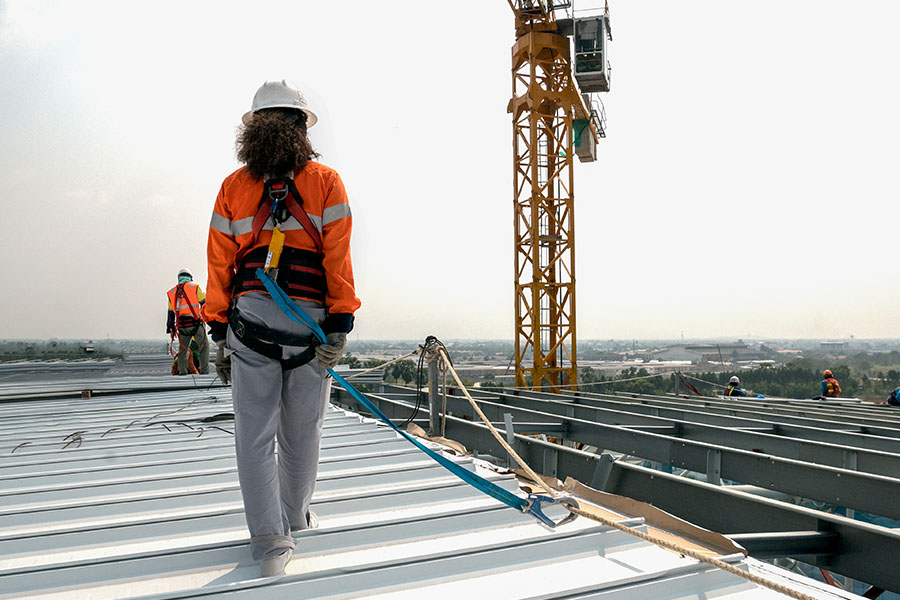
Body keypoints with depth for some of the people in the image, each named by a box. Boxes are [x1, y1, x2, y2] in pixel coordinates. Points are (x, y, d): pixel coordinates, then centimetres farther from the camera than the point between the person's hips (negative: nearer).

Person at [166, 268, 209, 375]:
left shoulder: (172, 292, 16)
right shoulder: (194, 287, 4)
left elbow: (170, 313, 16)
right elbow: (204, 303, 1)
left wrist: (171, 329, 20)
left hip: (181, 325, 4)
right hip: (195, 323, -4)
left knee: (183, 348, 15)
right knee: (204, 346, 3)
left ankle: (182, 371, 11)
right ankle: (204, 370, -4)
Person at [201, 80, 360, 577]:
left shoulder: (233, 186, 10)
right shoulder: (325, 181, 3)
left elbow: (220, 265, 9)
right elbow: (338, 259, -4)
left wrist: (220, 335, 13)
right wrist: (339, 327, -4)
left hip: (250, 321, 1)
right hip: (311, 323, -1)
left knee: (254, 436, 8)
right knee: (301, 433, 15)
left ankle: (270, 543, 6)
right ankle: (293, 517, 34)